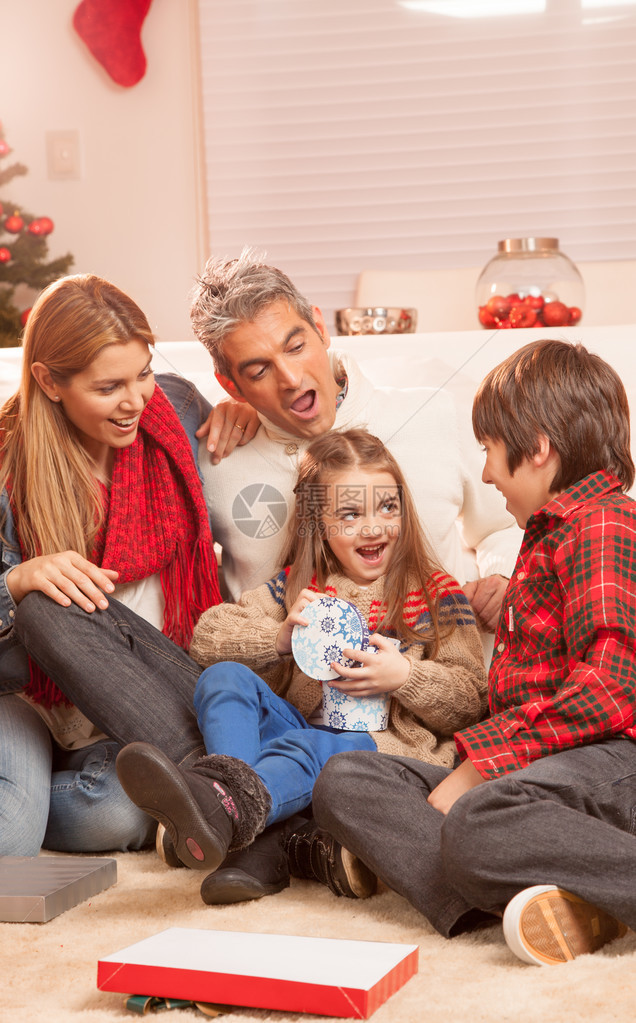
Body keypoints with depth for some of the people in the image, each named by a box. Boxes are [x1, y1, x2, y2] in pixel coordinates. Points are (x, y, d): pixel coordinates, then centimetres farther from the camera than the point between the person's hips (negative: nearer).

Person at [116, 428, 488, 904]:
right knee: (225, 677, -20)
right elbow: (207, 636, 10)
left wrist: (404, 677, -13)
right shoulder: (297, 586, 18)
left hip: (384, 743, -4)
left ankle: (224, 808, -69)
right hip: (296, 724, 4)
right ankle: (230, 778, -52)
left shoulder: (436, 594, 10)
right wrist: (279, 637, -8)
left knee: (309, 748, -37)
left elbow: (473, 699, 5)